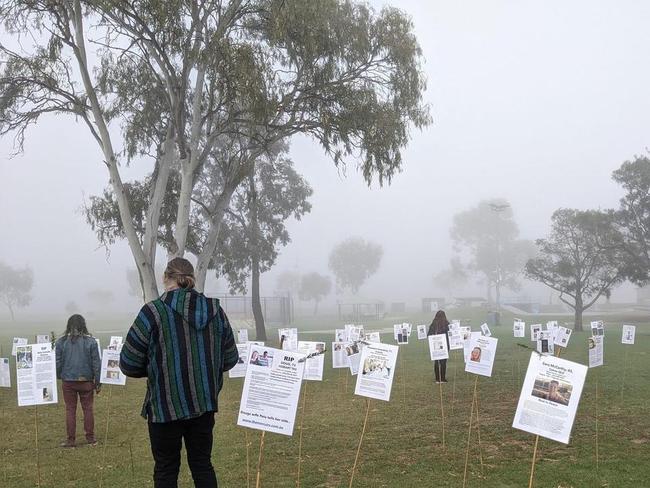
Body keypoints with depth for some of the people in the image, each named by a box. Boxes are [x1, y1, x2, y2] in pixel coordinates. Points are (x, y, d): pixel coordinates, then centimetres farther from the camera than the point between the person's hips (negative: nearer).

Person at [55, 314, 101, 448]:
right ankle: (90, 438, 15)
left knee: (70, 410, 8)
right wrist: (98, 382, 4)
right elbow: (96, 363, -3)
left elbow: (58, 362, 1)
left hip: (68, 381, 0)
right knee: (88, 409, 9)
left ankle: (71, 439, 12)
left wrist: (59, 377, 18)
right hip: (86, 381, 0)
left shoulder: (61, 341, -3)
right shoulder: (90, 341, -5)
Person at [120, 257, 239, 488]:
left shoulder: (153, 312, -12)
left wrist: (155, 369, 9)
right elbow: (230, 359, 9)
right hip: (205, 403, 4)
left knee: (166, 469, 11)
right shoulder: (215, 310, 2)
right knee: (202, 464, 17)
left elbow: (128, 365, -9)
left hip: (166, 406, -4)